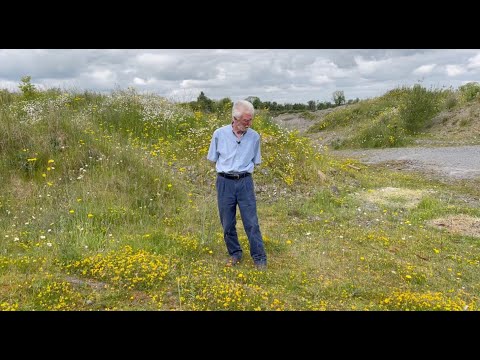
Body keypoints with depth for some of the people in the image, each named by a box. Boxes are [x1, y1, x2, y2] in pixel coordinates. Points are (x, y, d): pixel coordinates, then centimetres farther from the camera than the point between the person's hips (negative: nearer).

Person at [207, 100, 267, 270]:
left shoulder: (254, 137, -2)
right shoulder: (219, 134, -4)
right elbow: (213, 159, 9)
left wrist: (242, 169, 7)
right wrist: (227, 169, 7)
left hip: (245, 182, 0)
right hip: (225, 182, 1)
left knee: (252, 223, 0)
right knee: (227, 223, 9)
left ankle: (259, 258, 11)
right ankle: (234, 254, 29)